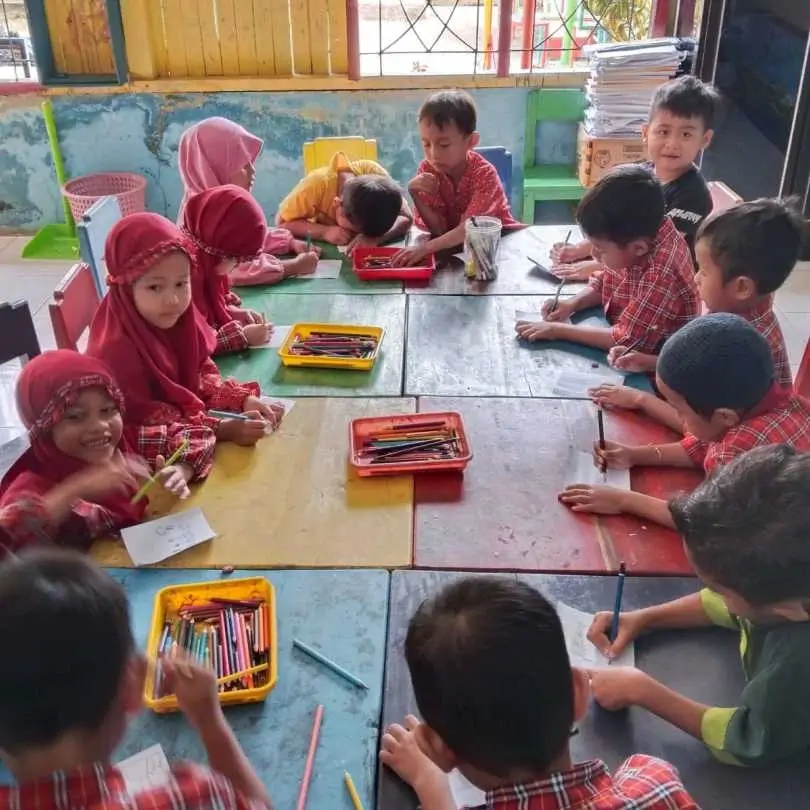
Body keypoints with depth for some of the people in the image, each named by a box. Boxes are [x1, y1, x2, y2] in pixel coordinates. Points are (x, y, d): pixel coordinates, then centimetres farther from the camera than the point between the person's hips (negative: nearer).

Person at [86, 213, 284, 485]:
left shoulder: (177, 320, -7)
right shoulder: (116, 351, -28)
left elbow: (201, 376, 5)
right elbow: (140, 434, -24)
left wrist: (243, 400, -13)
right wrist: (223, 430, -29)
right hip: (151, 462, -7)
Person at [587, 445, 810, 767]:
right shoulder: (783, 578, -21)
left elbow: (747, 744, -24)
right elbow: (725, 604, 2)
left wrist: (641, 689, -19)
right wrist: (643, 618, -9)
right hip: (774, 709, 6)